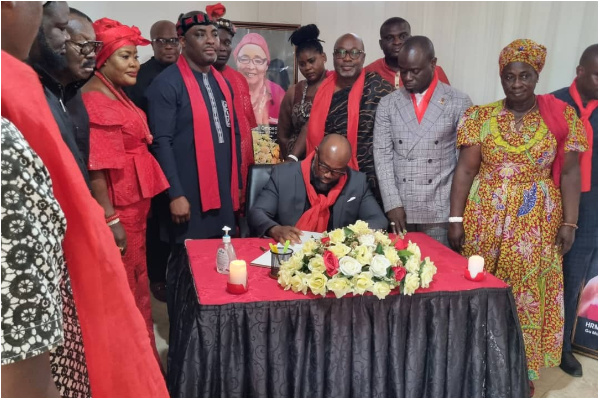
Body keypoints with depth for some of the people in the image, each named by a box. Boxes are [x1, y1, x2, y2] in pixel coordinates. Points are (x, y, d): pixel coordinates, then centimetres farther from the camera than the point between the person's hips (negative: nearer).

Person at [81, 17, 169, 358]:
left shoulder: (118, 93, 10)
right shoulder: (93, 100, -19)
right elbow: (95, 167, -22)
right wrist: (111, 220, -22)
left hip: (135, 202, 9)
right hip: (115, 206, -9)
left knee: (136, 275, 20)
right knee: (121, 282, 6)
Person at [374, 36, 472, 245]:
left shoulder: (459, 103, 0)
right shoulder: (388, 104, 5)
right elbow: (382, 155, 1)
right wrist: (392, 204, -7)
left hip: (441, 210, -1)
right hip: (399, 208, 2)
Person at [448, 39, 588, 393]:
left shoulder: (561, 117, 0)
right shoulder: (480, 117, 0)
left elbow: (570, 173, 1)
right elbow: (465, 169, -2)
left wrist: (569, 222, -4)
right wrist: (456, 220, -5)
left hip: (538, 222, 0)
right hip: (484, 219, 1)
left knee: (528, 292, 8)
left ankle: (522, 368, 26)